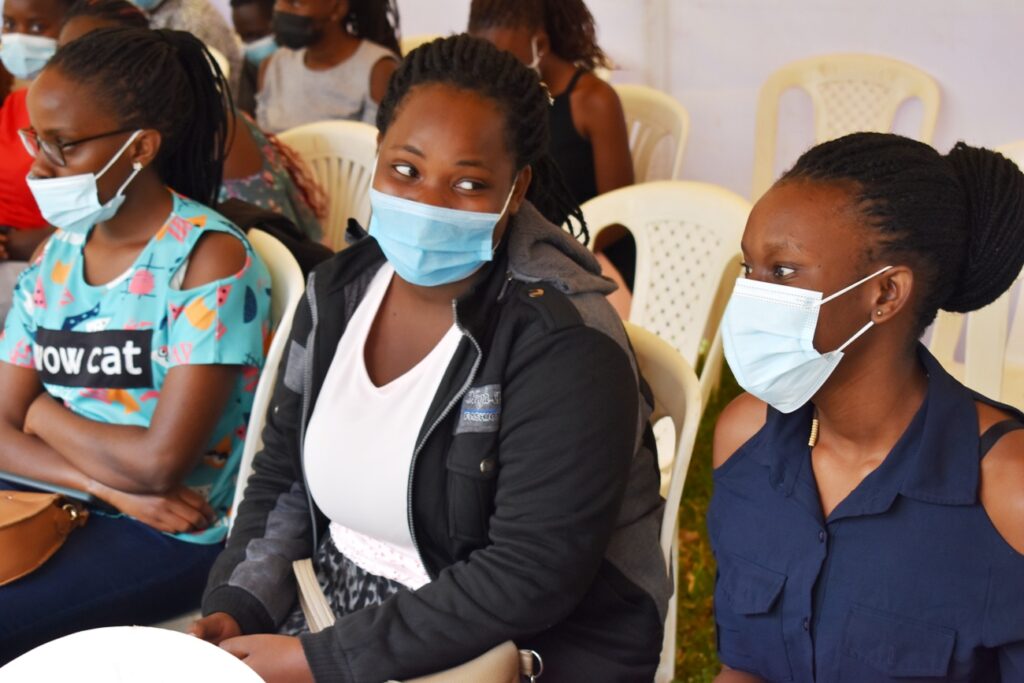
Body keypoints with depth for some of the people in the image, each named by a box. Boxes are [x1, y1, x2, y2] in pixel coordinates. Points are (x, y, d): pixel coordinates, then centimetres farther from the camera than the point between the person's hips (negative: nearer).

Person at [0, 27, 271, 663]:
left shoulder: (209, 259, -16)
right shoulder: (56, 257, 6)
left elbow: (160, 463, -22)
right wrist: (110, 484, -16)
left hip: (179, 535, -6)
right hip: (63, 510, 7)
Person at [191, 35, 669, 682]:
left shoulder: (563, 343, -20)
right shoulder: (338, 290, 1)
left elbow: (532, 577, -23)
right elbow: (284, 480, 10)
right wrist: (235, 610, -5)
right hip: (340, 615, 6)